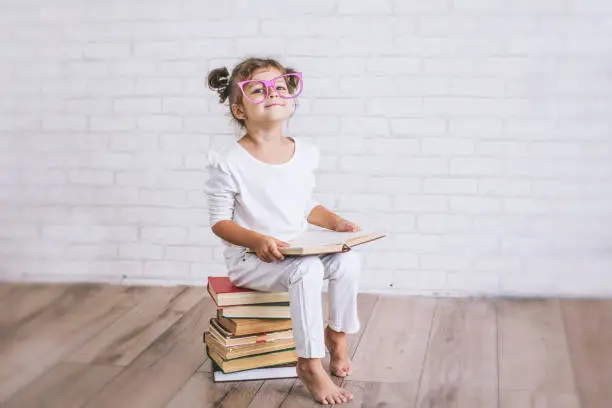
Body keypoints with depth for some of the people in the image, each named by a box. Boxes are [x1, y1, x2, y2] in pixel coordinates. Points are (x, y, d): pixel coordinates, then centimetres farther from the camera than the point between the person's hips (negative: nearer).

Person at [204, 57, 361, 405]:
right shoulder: (230, 163, -14)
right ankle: (310, 365, -19)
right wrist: (257, 240, -26)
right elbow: (219, 220, -10)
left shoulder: (306, 152, 4)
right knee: (308, 270, -32)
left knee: (348, 260, -19)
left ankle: (337, 334, 7)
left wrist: (335, 222, -3)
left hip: (299, 250, 6)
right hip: (250, 259, -5)